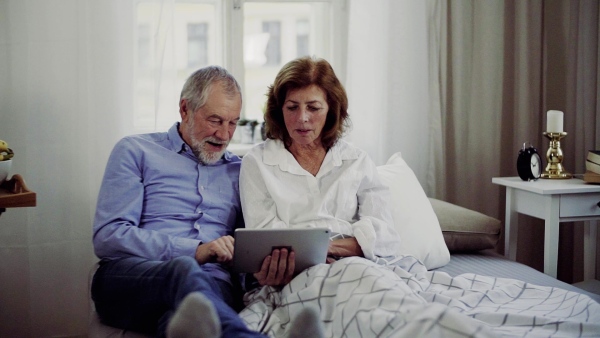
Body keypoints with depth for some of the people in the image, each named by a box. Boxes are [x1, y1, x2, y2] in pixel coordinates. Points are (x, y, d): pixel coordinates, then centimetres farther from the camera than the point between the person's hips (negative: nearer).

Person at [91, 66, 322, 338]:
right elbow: (107, 237, 0)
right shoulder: (136, 152, 13)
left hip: (213, 283, 3)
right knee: (184, 269, -41)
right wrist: (194, 251, -11)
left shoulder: (238, 172, 25)